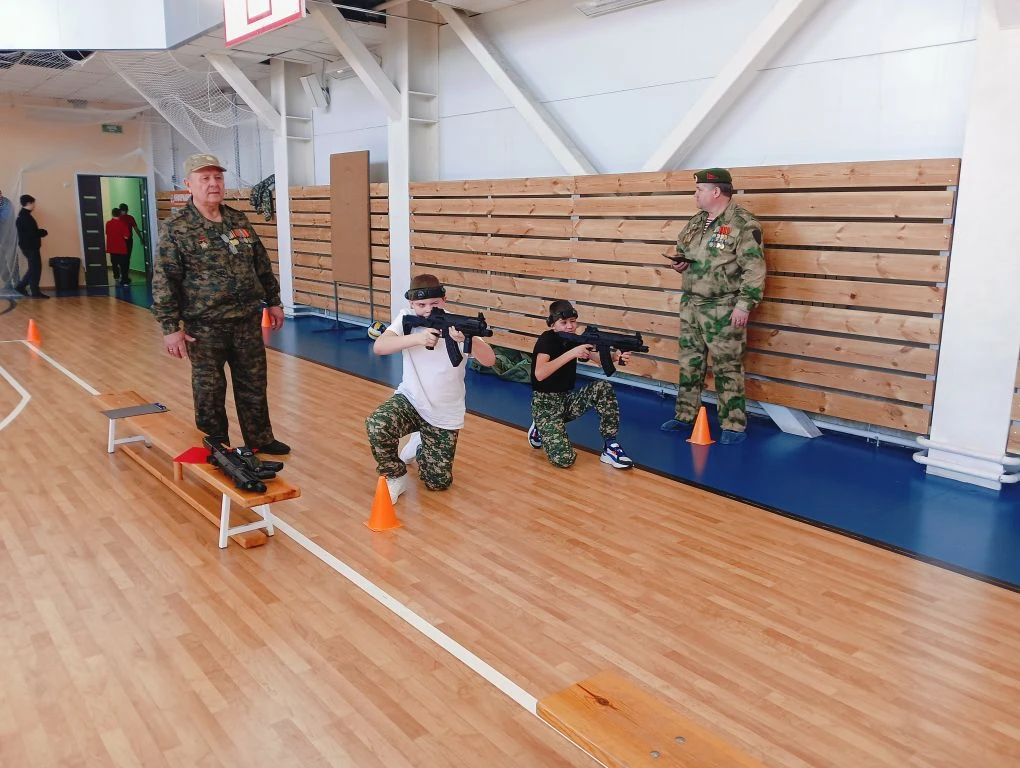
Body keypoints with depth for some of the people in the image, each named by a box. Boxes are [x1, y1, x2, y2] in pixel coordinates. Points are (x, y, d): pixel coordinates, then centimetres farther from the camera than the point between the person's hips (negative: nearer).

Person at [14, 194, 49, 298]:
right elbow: (33, 233, -22)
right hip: (30, 247, -10)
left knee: (33, 268, 16)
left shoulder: (23, 215, 14)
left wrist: (40, 231, 0)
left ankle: (20, 286, 20)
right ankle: (35, 292, 2)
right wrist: (44, 232, -6)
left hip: (29, 246, 10)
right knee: (35, 269, -3)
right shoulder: (25, 217, -18)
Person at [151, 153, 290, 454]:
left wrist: (273, 301, 15)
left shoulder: (239, 221, 8)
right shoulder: (176, 228, -8)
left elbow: (262, 265, 16)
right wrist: (171, 327, -14)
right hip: (205, 328, -4)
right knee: (209, 391, 7)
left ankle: (260, 439, 28)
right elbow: (164, 281, -10)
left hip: (248, 322, 5)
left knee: (253, 385, 13)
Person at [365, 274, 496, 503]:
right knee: (377, 426, -32)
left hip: (445, 415, 0)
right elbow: (378, 347, -26)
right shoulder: (406, 318, -10)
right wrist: (417, 338, -41)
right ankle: (395, 477, -3)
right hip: (410, 400, 0)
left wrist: (468, 339, -50)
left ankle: (421, 447, 39)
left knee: (438, 483, 5)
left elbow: (489, 360, -29)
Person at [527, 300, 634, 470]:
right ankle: (539, 430, 10)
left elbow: (598, 358, -14)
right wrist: (572, 353, -39)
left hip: (567, 399, 6)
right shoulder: (547, 340, -17)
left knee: (603, 388, -17)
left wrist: (615, 357, -36)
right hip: (545, 403, -6)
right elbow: (539, 374, -35)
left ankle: (610, 446, -9)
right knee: (564, 459, -22)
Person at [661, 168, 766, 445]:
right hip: (690, 305, 8)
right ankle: (685, 417, 27)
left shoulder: (743, 224, -13)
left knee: (727, 368, -1)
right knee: (689, 363, 14)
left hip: (724, 310, -8)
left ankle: (734, 426, 9)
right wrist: (679, 262, 4)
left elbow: (754, 269, -17)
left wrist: (744, 305, -21)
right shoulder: (696, 222, 12)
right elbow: (682, 250, 27)